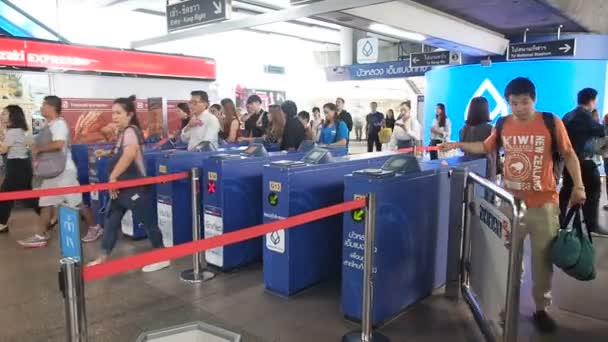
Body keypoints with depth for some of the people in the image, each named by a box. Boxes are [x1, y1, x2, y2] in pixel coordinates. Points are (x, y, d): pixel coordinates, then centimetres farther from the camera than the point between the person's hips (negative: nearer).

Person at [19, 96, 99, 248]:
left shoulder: (59, 124, -16)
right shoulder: (49, 125, 13)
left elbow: (58, 144, -31)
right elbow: (45, 144, 18)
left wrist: (38, 149, -20)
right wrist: (36, 149, -2)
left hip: (64, 171, -9)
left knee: (76, 203, -2)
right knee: (46, 203, 10)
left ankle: (94, 228, 13)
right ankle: (40, 236, 15)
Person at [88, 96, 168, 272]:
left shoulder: (130, 131, -18)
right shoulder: (123, 132, 12)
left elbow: (130, 154, -39)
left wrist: (112, 177, -33)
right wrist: (108, 153, 16)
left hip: (134, 187, -10)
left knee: (146, 221, 0)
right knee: (111, 220, 14)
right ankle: (103, 258, 26)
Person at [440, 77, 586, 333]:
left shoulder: (552, 122, -7)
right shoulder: (503, 125, 1)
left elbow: (568, 154, 1)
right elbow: (486, 148, 16)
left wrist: (578, 186, -5)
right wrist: (457, 145, 7)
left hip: (543, 204, -2)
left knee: (542, 259, 10)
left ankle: (541, 309, 27)